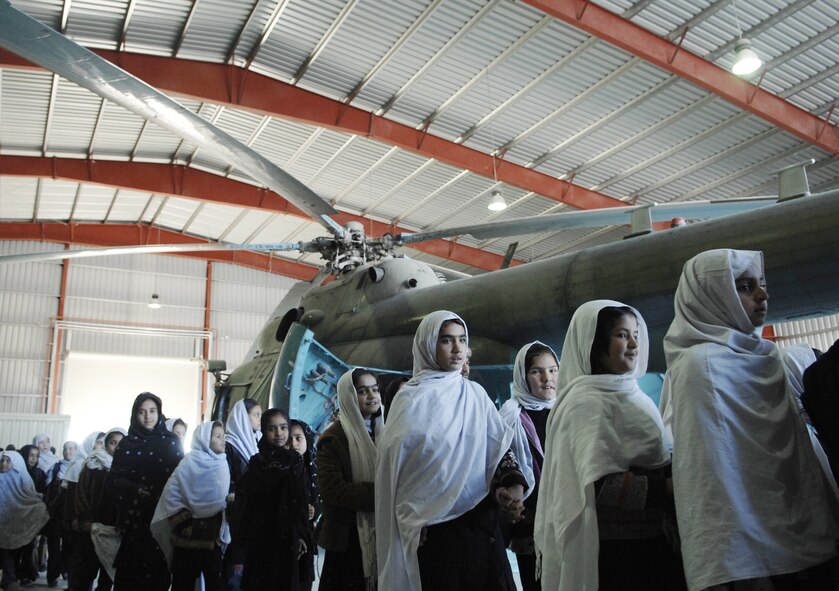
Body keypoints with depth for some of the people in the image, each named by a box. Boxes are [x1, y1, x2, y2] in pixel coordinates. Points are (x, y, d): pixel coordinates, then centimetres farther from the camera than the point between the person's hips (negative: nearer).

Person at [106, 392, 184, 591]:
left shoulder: (172, 441, 7)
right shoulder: (127, 444, 4)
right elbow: (113, 480, -2)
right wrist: (135, 490, -19)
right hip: (135, 517, -1)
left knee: (160, 570, -1)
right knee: (131, 571, -2)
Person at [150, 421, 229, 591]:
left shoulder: (222, 464, 7)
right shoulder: (190, 462, -8)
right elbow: (171, 494, -11)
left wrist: (222, 531, 8)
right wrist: (184, 523, -11)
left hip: (213, 536, 4)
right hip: (189, 536, -4)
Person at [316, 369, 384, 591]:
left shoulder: (383, 433, 11)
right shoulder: (333, 438, -8)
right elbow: (331, 488, -17)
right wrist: (378, 493, -20)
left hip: (381, 533, 5)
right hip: (349, 536, -5)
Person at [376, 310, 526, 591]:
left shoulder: (476, 395, 8)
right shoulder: (411, 399, -2)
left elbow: (499, 448, 4)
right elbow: (394, 468, -2)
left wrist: (513, 485, -14)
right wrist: (412, 524, -6)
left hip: (481, 524, 4)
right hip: (433, 531, -3)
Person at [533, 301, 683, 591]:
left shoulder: (625, 392, 11)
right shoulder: (589, 400, -16)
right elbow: (603, 486, -26)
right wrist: (671, 488, -20)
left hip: (646, 543, 9)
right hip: (616, 552, -9)